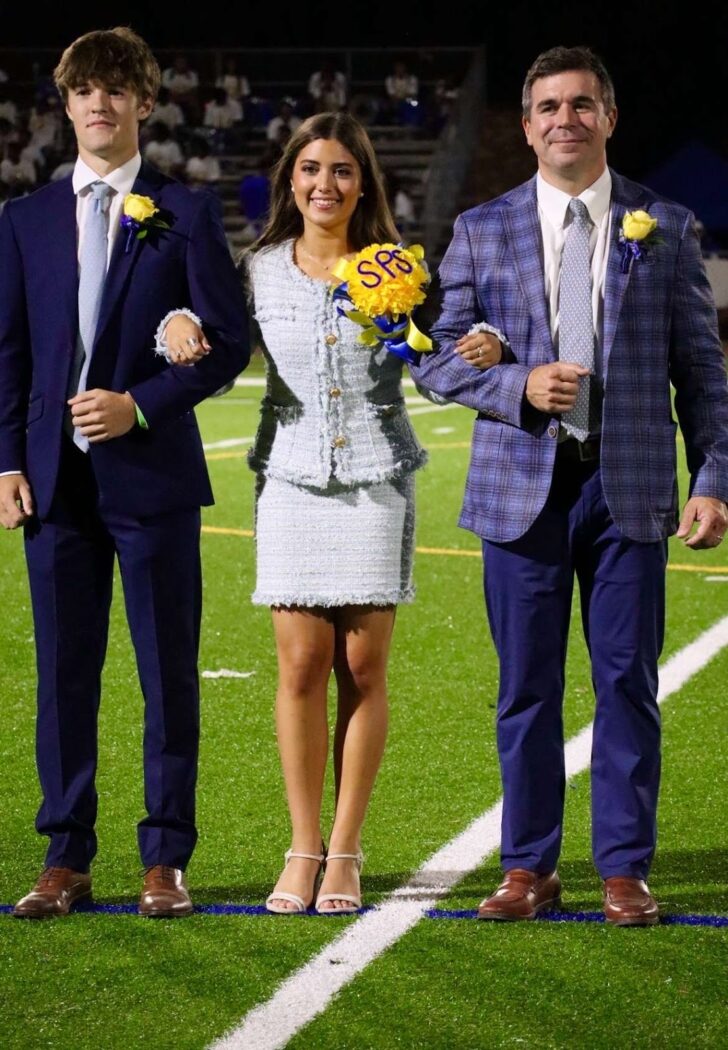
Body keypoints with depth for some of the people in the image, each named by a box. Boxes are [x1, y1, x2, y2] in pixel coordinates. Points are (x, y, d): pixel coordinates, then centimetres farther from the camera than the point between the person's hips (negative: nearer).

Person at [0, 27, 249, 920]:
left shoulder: (184, 215, 3)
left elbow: (228, 342, -1)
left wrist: (140, 404, -13)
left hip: (153, 473, -3)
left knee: (168, 672, 1)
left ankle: (165, 860, 8)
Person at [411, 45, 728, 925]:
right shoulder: (482, 230, 7)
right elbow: (437, 357, 6)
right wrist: (518, 384, -11)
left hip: (630, 488, -1)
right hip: (523, 487, 1)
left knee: (626, 683, 2)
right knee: (526, 687, 5)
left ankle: (624, 870, 10)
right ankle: (529, 868, 15)